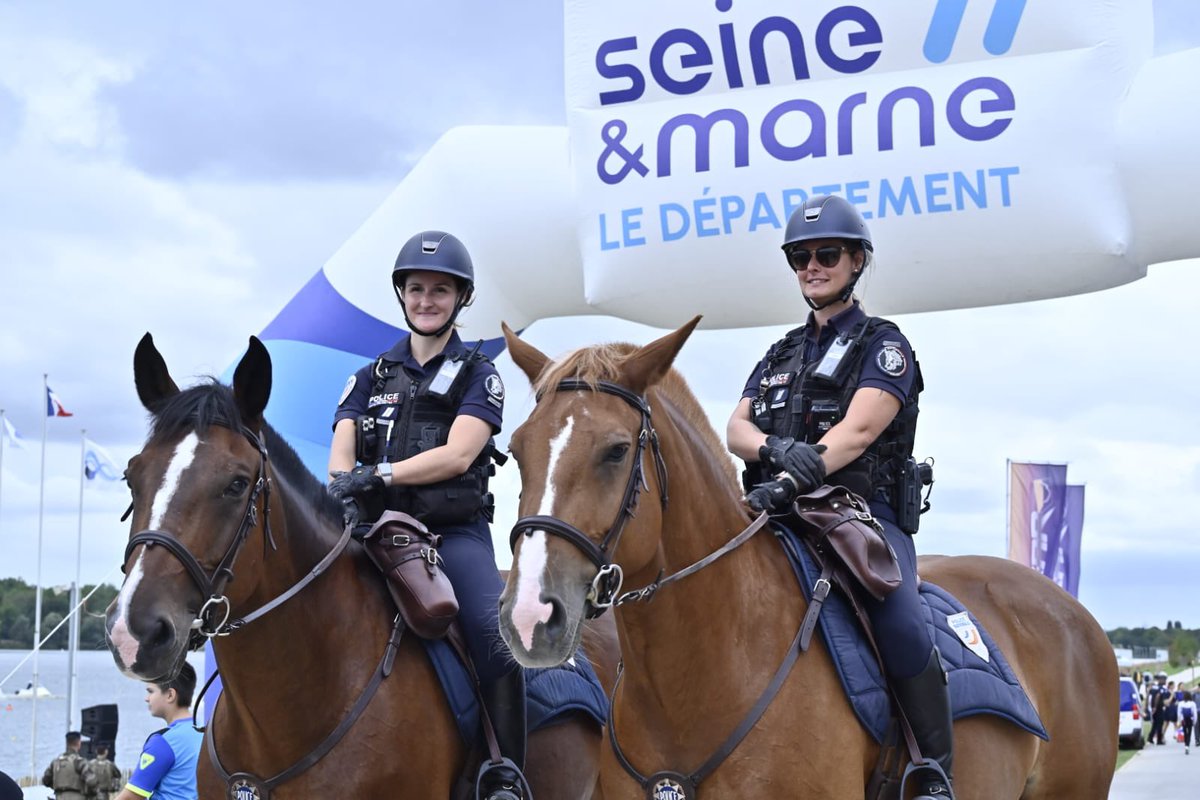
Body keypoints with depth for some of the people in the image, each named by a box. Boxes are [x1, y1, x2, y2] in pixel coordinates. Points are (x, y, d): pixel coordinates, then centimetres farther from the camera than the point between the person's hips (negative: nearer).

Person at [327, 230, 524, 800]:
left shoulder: (477, 375, 8)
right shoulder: (372, 376, 18)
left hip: (455, 532, -3)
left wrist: (380, 475, -23)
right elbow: (339, 457, 5)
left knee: (494, 631, -27)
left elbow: (456, 455, -8)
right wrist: (345, 487, -20)